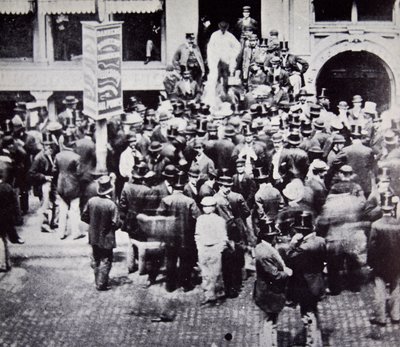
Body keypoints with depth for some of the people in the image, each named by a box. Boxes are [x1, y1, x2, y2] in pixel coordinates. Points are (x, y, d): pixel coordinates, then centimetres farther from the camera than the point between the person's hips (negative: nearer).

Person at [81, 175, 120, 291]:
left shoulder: (91, 201, -9)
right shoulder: (111, 205, -22)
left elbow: (84, 217, 1)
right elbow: (116, 224, -20)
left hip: (94, 236, 5)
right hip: (106, 238, -5)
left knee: (95, 259, 19)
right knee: (105, 260, 7)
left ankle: (98, 281, 28)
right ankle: (101, 284, 8)